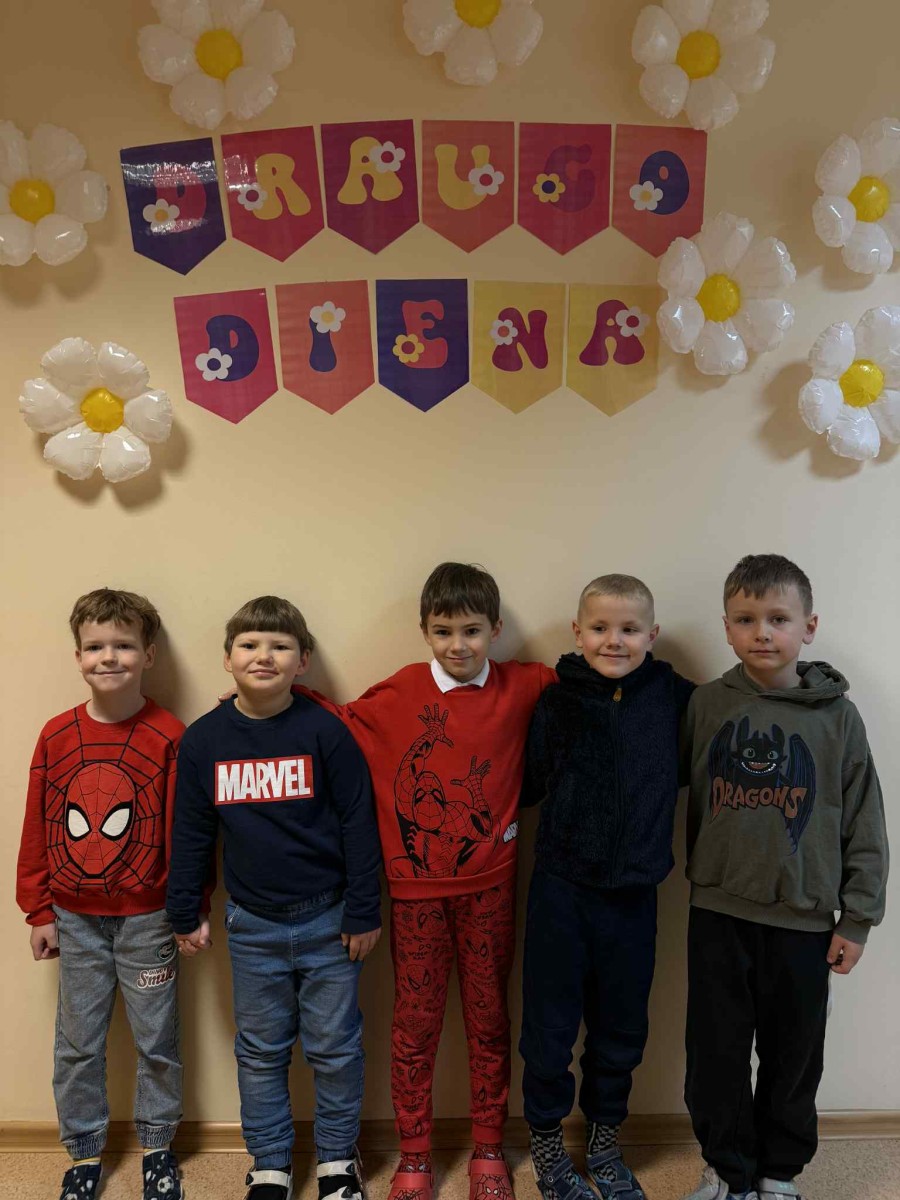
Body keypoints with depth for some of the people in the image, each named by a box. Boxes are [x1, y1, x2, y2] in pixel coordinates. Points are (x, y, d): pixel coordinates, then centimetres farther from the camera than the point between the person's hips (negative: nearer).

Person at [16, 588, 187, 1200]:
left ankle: (158, 1144, 37)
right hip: (75, 920, 3)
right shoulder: (56, 735, -4)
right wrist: (39, 912, 5)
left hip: (147, 920, -2)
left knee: (156, 1039, 13)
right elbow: (37, 830, 2)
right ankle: (85, 1151, 39)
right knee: (77, 1043, 16)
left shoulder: (170, 737, -14)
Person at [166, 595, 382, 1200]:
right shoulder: (203, 739, -4)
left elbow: (359, 824, -9)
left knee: (335, 1048, 12)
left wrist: (364, 912, -7)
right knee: (260, 1052, 16)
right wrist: (186, 916, 8)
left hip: (327, 921, -2)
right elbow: (191, 833, 5)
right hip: (252, 926, 2)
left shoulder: (326, 731, -12)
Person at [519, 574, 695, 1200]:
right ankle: (547, 1143, 38)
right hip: (562, 890, -1)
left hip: (634, 894, 2)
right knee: (550, 1025, 12)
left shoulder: (673, 696, -5)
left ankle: (604, 1144, 43)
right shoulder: (557, 701, -7)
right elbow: (530, 785, -3)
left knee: (622, 1029, 19)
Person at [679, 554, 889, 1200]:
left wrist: (858, 917, 0)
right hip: (718, 914, 1)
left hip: (804, 919, 0)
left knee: (794, 1056, 15)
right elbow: (687, 800, 3)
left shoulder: (837, 716, -5)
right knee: (716, 1053, 11)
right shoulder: (707, 705, -4)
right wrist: (701, 875, 3)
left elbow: (864, 824, -1)